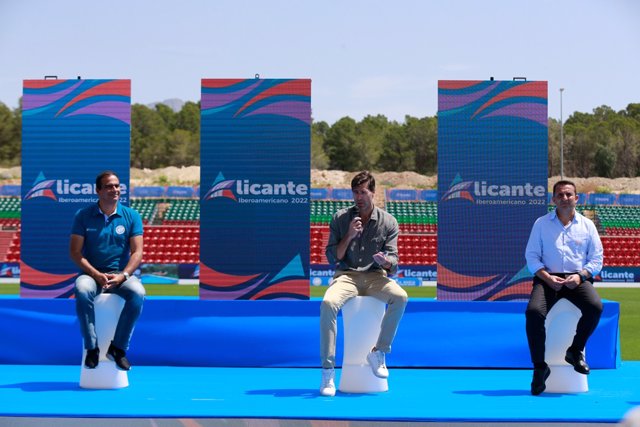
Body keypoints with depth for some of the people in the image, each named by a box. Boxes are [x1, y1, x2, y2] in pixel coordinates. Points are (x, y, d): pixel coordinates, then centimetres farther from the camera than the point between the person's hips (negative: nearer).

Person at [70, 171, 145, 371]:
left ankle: (118, 347, -19)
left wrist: (122, 276, -19)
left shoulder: (131, 216, 4)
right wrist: (97, 275, -16)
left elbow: (137, 252, -1)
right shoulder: (83, 216, 2)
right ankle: (91, 348, -25)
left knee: (138, 293, -32)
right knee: (82, 290, -36)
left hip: (121, 274, 1)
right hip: (92, 274, -1)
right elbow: (75, 252, -3)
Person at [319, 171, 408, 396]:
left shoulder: (388, 222, 5)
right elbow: (332, 257, 2)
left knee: (400, 297, -32)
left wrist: (386, 262, -25)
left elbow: (393, 262, -1)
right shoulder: (340, 218, 5)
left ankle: (378, 352, -18)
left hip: (375, 276, 1)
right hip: (346, 275, -1)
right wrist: (349, 236, -13)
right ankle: (328, 370, -30)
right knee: (328, 303, -34)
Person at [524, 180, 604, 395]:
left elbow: (596, 258, 8)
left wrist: (580, 275, -11)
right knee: (534, 311, -30)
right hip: (547, 278, -1)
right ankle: (539, 367, -18)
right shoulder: (541, 223, 10)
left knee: (595, 307, -31)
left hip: (577, 278, 1)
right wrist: (547, 277, -12)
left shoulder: (587, 225, 12)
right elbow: (531, 256, 5)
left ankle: (575, 351, -5)